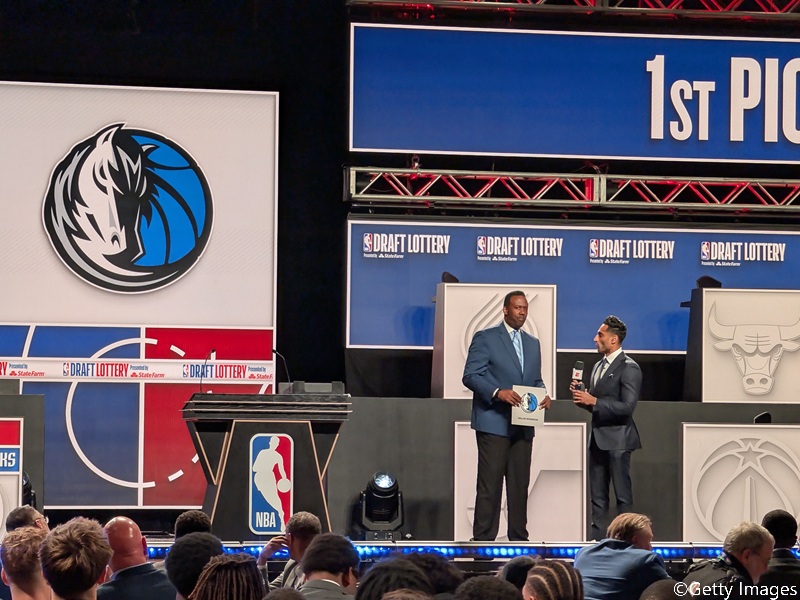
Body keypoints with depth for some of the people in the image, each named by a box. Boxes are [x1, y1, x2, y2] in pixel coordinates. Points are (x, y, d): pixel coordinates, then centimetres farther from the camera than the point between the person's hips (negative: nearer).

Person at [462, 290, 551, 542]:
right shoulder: (485, 339, -1)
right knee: (489, 484, -8)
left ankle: (518, 538, 12)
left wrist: (543, 395, 0)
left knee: (520, 485, 7)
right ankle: (483, 539, -6)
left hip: (523, 426, 6)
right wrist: (497, 392, -23)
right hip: (494, 424, -6)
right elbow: (470, 375, -8)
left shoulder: (533, 344, 19)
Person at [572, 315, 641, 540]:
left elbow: (627, 407, -19)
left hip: (617, 439, -9)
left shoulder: (629, 368, -11)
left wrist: (593, 401, -20)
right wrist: (582, 397, 2)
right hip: (598, 438, 9)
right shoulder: (599, 366, 17)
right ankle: (597, 540, 12)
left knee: (623, 495, -4)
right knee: (597, 496, 9)